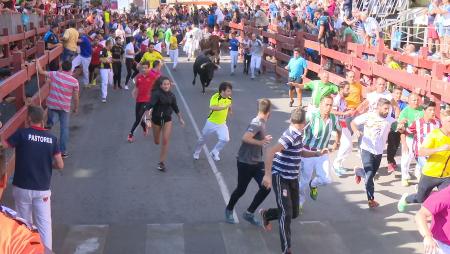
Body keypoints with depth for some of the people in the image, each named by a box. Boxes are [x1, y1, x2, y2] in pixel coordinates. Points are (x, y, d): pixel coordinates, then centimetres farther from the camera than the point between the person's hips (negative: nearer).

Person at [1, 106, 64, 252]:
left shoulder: (22, 134, -10)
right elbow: (60, 165, -1)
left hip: (22, 188, -1)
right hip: (42, 189, 1)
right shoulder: (51, 139, -1)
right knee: (44, 223, 5)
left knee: (24, 223, 14)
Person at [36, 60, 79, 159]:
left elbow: (41, 71, -2)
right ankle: (63, 151, 11)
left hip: (52, 104, 1)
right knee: (64, 128, 8)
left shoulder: (55, 74, -8)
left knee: (51, 121, 29)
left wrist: (37, 62, 14)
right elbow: (76, 97, -1)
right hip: (65, 107, -1)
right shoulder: (74, 81, -8)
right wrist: (76, 108, 14)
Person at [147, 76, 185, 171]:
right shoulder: (156, 94, -19)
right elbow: (150, 105, -31)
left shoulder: (171, 95, -4)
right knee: (157, 142, 13)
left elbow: (175, 107, 11)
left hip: (167, 119, 2)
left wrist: (180, 118, 19)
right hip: (156, 119, -2)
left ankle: (161, 162, 1)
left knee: (165, 141, -9)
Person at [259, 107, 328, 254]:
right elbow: (270, 152, -33)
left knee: (294, 213, 13)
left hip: (293, 178, 9)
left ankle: (266, 214, 38)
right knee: (286, 213, -8)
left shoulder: (297, 135, 7)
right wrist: (267, 175, -38)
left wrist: (317, 154, 13)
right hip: (281, 178, -9)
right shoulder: (290, 136, -23)